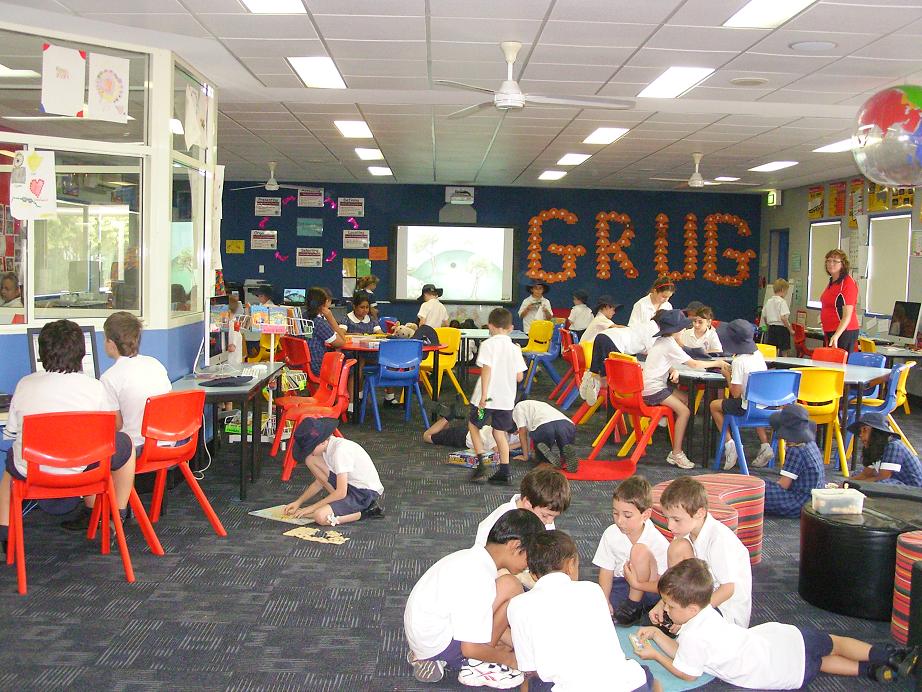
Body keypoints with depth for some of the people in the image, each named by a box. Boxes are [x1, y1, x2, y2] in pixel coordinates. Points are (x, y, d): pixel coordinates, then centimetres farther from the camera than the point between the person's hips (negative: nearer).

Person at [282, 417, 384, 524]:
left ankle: (366, 512, -8)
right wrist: (298, 502, 6)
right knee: (310, 461, 2)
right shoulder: (328, 448, 2)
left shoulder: (340, 451, -25)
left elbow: (341, 493, -25)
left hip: (366, 493, -9)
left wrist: (312, 508, -16)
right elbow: (319, 482, 15)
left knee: (321, 517, -28)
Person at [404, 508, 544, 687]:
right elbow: (470, 648, -21)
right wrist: (508, 659, -5)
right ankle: (478, 666, -4)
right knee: (511, 587, -16)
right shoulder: (480, 577, -24)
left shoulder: (473, 557, 5)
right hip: (437, 644, -10)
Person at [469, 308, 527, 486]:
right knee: (500, 433, 14)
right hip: (506, 398, 4)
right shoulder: (514, 348, 4)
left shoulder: (488, 345, -9)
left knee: (473, 424, 16)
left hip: (487, 398, -4)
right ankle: (504, 473, 11)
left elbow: (486, 370, -19)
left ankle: (481, 461, 2)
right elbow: (519, 377, 4)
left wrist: (483, 394, -21)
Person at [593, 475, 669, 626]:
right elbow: (606, 571, -3)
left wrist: (636, 583, -30)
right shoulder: (611, 534, -8)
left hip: (648, 590, -3)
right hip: (622, 583, 3)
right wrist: (604, 601, -17)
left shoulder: (658, 542, -21)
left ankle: (634, 606, -14)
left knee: (639, 551, -30)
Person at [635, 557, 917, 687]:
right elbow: (681, 650, 12)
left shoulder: (694, 637, -25)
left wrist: (655, 655, -3)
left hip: (788, 670, -6)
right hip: (777, 637, 6)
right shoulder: (704, 611, 1)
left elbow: (687, 673, -9)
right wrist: (656, 634, 4)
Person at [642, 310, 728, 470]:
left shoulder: (661, 341, 15)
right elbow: (694, 364, -12)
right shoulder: (669, 344, -14)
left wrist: (673, 371, -5)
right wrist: (717, 363, 0)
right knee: (684, 411, -15)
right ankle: (676, 454, -13)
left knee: (687, 400, 11)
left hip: (650, 386, 10)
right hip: (653, 389, -10)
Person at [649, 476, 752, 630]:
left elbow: (728, 589, -24)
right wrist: (662, 604, -10)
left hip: (730, 612, -8)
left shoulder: (719, 540, -25)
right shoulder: (687, 531, -3)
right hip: (708, 593, 8)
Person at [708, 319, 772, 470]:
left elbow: (736, 393, -17)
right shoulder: (758, 354, 3)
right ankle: (765, 445, 24)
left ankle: (729, 443, 6)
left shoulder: (739, 361, -19)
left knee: (714, 405, 14)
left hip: (747, 407, -7)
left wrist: (728, 375, -3)